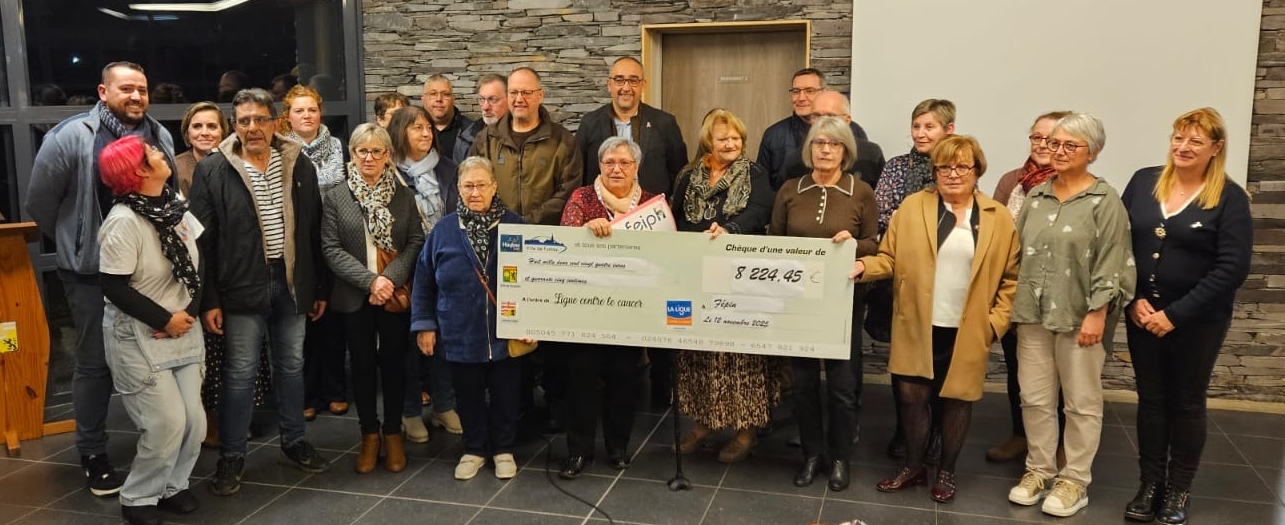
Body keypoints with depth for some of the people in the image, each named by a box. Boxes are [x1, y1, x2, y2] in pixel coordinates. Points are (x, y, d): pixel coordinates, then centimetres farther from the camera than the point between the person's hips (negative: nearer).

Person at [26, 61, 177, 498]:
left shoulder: (160, 137, 6)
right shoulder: (71, 137, -11)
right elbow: (41, 203, -3)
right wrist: (73, 243, 7)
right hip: (94, 271, -4)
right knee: (96, 364, 6)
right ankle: (93, 455, 21)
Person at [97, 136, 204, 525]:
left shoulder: (174, 205, 3)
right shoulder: (124, 221, -18)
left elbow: (199, 263, 7)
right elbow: (114, 287, -18)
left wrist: (189, 312, -6)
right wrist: (164, 320, -14)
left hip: (183, 331, 6)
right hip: (138, 337, -6)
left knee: (193, 419, 3)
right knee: (168, 421, -7)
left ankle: (172, 486, 27)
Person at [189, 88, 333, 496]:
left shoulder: (299, 166, 3)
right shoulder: (212, 171, -5)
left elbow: (314, 231, 7)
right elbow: (203, 240, -5)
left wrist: (322, 287, 7)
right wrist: (209, 299, -9)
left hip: (291, 282, 3)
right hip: (242, 286, -3)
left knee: (291, 365, 14)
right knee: (240, 372, 4)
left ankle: (294, 443, 29)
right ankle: (231, 456, 18)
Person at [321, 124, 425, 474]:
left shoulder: (404, 195, 4)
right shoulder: (334, 197, 1)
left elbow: (416, 242, -2)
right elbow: (331, 248, -6)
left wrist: (391, 278, -16)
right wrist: (370, 280, -16)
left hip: (396, 296, 1)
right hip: (354, 297, 0)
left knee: (393, 362, 7)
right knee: (363, 364, 9)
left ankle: (393, 433, 22)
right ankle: (369, 434, 23)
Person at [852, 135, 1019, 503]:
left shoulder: (999, 218, 0)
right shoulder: (912, 207, 1)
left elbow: (1011, 276, 2)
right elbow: (890, 258, -1)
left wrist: (996, 321, -5)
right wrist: (863, 266, -21)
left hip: (968, 330, 0)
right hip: (917, 326, 0)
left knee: (957, 399, 11)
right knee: (912, 395, 4)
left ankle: (946, 470, 30)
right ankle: (913, 466, 25)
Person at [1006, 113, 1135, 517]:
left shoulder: (1105, 201, -6)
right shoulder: (1036, 196, 9)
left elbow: (1111, 264, -10)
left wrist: (1097, 314, -15)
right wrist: (1013, 305, 9)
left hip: (1078, 317, -4)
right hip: (1033, 314, 5)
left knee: (1081, 403, 6)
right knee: (1035, 398, 10)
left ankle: (1074, 480, 18)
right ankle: (1039, 469, 24)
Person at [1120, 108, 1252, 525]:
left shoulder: (1229, 198, -8)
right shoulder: (1143, 182, 2)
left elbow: (1232, 268, -14)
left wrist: (1175, 314, -17)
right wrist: (1134, 299, -9)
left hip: (1198, 321, -3)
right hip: (1142, 314, 3)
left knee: (1186, 403, 10)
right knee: (1150, 398, 11)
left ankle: (1178, 491, 23)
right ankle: (1150, 485, 23)